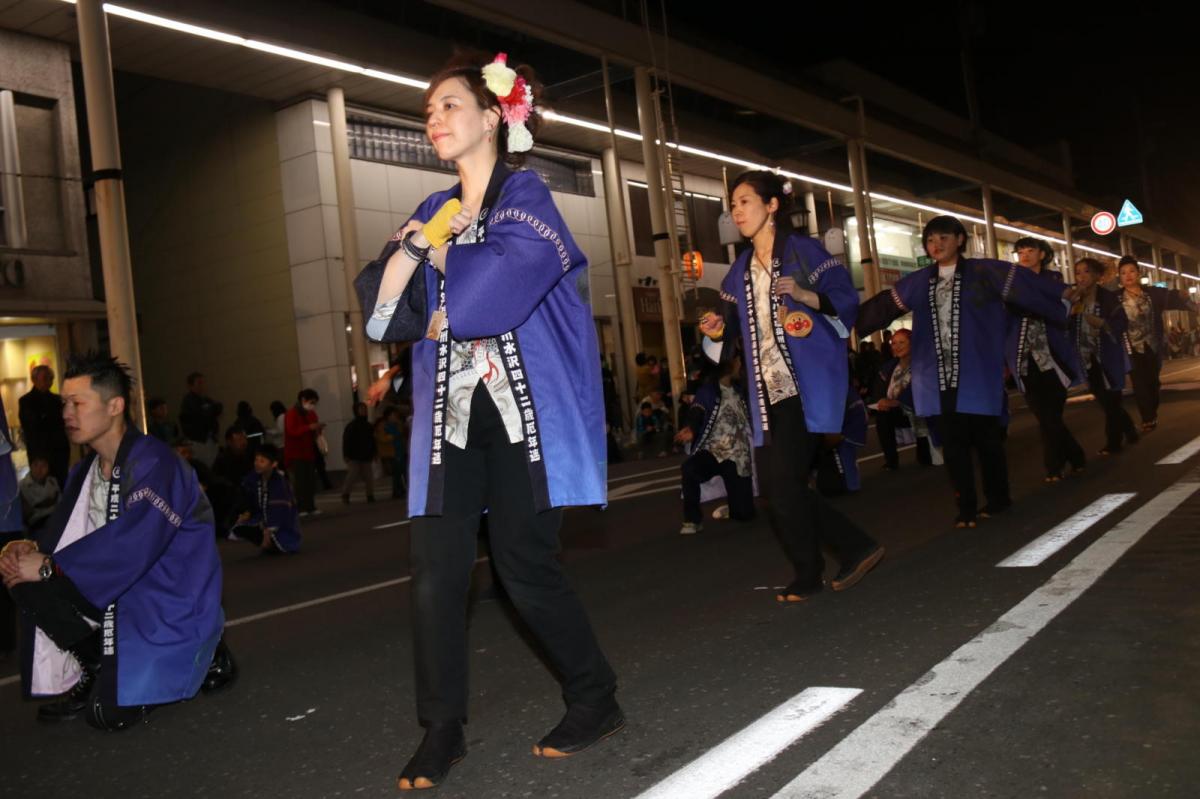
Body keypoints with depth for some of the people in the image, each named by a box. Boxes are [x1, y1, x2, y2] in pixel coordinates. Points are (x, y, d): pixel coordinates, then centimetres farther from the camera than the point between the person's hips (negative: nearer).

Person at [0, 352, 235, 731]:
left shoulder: (153, 463, -21)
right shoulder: (85, 472, 7)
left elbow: (133, 545, -29)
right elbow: (62, 534, 8)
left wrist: (49, 567, -23)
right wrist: (31, 550, -15)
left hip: (170, 604, -8)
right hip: (118, 592, 8)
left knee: (110, 712, -18)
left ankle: (203, 661, 7)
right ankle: (95, 671, 5)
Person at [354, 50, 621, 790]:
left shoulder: (525, 196, 1)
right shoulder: (434, 211, 18)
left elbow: (495, 289, -17)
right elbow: (381, 312, 7)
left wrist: (438, 313, -2)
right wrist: (414, 244, -8)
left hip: (523, 409, -5)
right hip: (452, 414, 5)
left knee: (524, 564, -4)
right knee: (437, 571, 0)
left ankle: (598, 699, 16)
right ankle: (444, 729, 13)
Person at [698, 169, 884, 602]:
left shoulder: (803, 250, 0)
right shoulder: (740, 270, 17)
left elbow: (846, 297, -6)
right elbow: (735, 336, 18)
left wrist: (804, 295, -22)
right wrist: (718, 331, -3)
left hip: (807, 385, -7)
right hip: (770, 391, 7)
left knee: (784, 484, -11)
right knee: (788, 487, 4)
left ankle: (808, 573, 7)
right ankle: (858, 548, 19)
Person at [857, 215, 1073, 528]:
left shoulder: (983, 272, 0)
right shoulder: (918, 282, 12)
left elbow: (1024, 283, -6)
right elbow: (884, 305, 17)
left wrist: (1062, 294, -14)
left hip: (976, 376, -3)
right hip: (940, 378, 3)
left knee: (986, 438, 5)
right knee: (953, 444, 4)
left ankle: (998, 497, 24)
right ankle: (966, 507, 13)